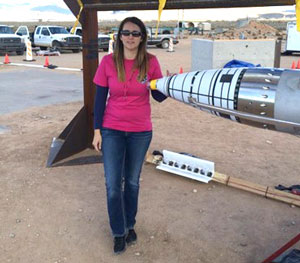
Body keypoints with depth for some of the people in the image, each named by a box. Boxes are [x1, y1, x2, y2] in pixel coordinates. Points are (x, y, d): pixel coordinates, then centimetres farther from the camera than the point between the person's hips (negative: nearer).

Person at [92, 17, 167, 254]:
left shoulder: (151, 62, -8)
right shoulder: (108, 62, -8)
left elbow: (158, 96, -1)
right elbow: (100, 98, -3)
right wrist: (97, 130, -4)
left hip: (141, 132, 1)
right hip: (112, 131, 0)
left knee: (132, 181, 16)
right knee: (113, 185, 3)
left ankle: (130, 225, 37)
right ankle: (119, 232, 23)